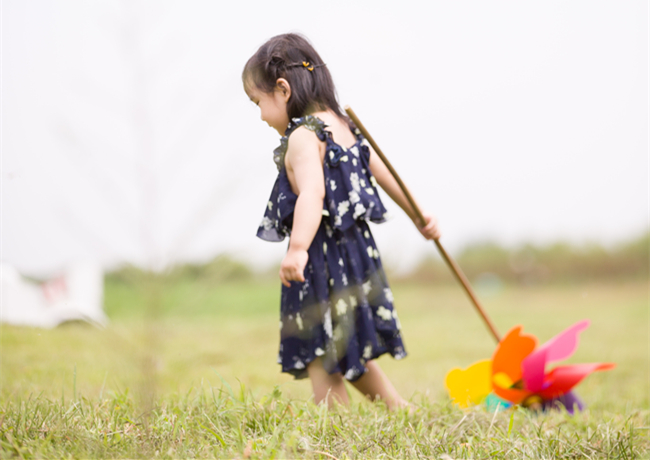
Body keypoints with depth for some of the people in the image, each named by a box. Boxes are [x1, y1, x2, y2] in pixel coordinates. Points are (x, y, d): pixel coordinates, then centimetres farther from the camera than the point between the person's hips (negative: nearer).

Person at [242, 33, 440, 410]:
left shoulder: (302, 137, -16)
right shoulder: (343, 127, 12)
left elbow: (312, 193, -32)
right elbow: (385, 174, 20)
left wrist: (298, 249, -45)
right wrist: (419, 218, 30)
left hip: (323, 262, -9)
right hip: (356, 250, 9)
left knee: (321, 363, -2)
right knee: (350, 356, 22)